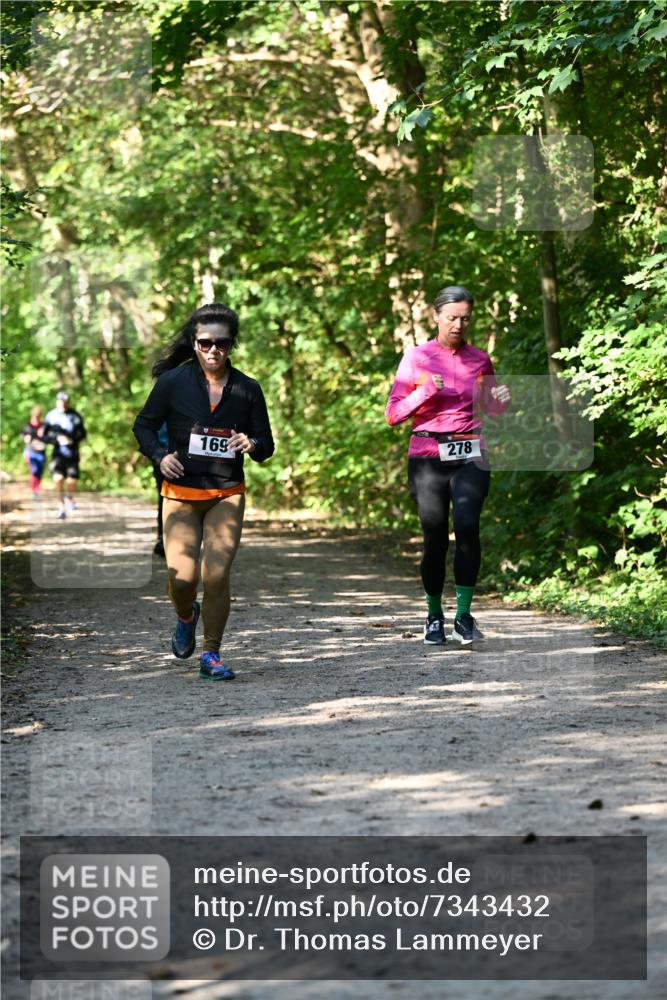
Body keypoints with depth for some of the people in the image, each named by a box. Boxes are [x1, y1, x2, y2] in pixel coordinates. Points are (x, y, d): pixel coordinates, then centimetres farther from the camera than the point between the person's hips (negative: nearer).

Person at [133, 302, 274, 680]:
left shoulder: (248, 389, 2)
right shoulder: (174, 381, -2)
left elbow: (267, 446, 8)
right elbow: (144, 425, 8)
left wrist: (251, 445, -15)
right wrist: (160, 455, -10)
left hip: (227, 495, 1)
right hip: (180, 493, -1)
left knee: (217, 575, -11)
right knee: (182, 576, -10)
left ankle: (212, 655, 7)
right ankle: (186, 618, 28)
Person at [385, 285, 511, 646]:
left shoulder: (479, 359, 8)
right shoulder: (416, 358, 1)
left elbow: (490, 407, 24)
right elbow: (393, 414, 0)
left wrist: (502, 399, 1)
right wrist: (425, 392, -14)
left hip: (470, 456, 1)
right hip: (428, 456, -1)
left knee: (467, 526, -21)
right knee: (435, 539, -1)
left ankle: (464, 616, -16)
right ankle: (434, 616, 20)